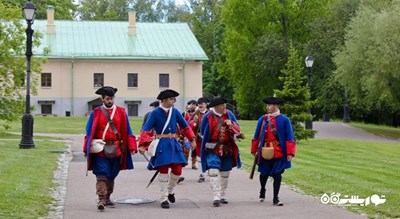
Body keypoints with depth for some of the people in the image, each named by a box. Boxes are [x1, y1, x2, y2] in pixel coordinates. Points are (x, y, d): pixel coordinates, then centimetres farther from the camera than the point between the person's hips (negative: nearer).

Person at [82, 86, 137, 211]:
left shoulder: (121, 112, 6)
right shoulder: (96, 113, 3)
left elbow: (126, 130, 6)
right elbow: (89, 132, 3)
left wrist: (132, 146, -3)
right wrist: (86, 148, -3)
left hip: (116, 149, 2)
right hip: (100, 149, -2)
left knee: (111, 175, 11)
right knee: (101, 175, -11)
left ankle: (107, 198, 23)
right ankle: (101, 200, -16)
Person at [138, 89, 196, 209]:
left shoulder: (175, 111, 5)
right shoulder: (155, 113, -8)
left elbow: (185, 126, 14)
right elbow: (146, 129, -10)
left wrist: (192, 139, 8)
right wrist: (143, 145, -21)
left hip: (174, 144, 4)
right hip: (161, 145, -4)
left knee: (177, 170, 2)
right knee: (163, 171, -2)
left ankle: (170, 191, 28)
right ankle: (164, 198, 7)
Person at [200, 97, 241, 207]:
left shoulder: (229, 115, 2)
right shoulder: (208, 117, -6)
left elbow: (237, 130, 0)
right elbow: (202, 132, 7)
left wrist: (231, 125, -19)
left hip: (227, 149, 3)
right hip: (213, 149, -3)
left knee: (225, 173, 12)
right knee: (213, 172, -15)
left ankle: (223, 196, 26)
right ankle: (216, 197, -16)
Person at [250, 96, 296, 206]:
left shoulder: (284, 120, -3)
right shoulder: (263, 119, 3)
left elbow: (289, 137, -4)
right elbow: (257, 136, 10)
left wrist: (290, 152, -9)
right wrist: (254, 150, 12)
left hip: (279, 152, -2)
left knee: (277, 174, 0)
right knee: (264, 173, 12)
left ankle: (276, 198, 7)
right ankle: (262, 191, 39)